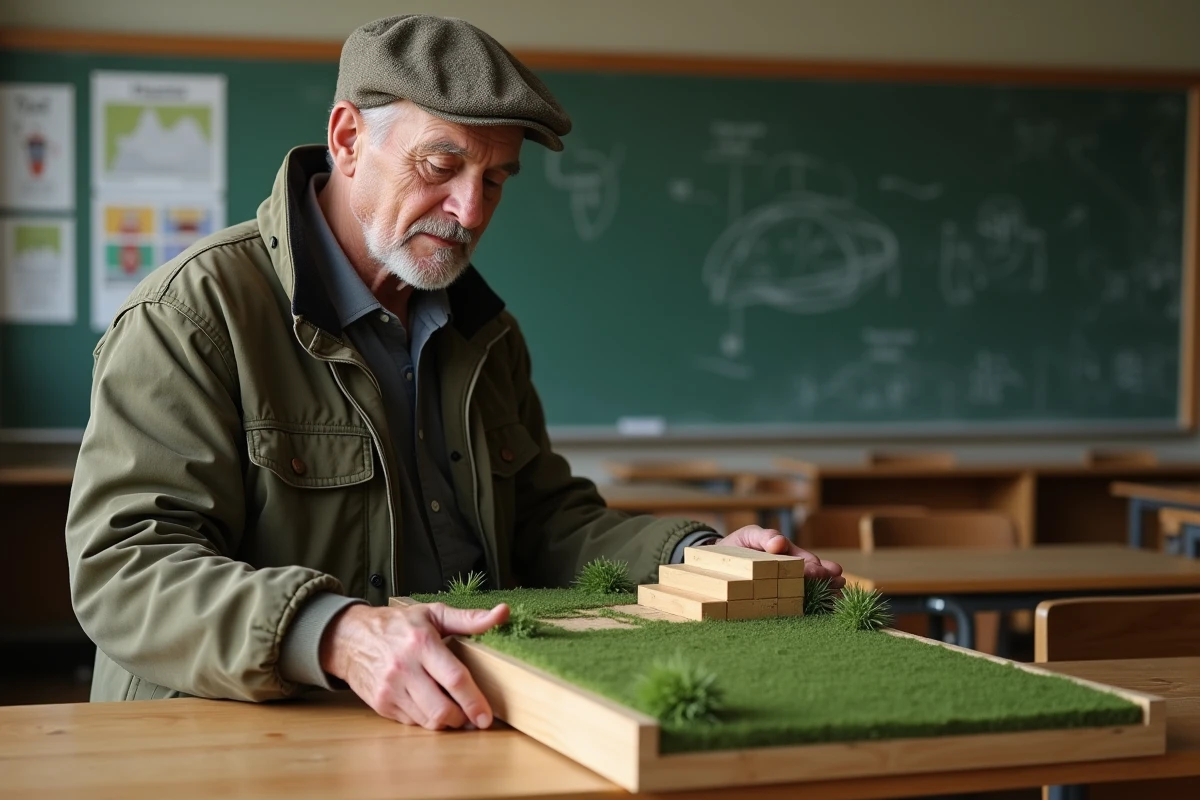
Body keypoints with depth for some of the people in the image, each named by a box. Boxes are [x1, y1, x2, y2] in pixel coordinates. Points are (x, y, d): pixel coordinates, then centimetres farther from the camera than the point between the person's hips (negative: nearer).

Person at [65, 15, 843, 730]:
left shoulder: (485, 331, 17)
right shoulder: (192, 312, -8)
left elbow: (546, 520, 20)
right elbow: (123, 566, -17)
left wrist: (702, 558, 0)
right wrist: (334, 636, -34)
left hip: (469, 727, 5)